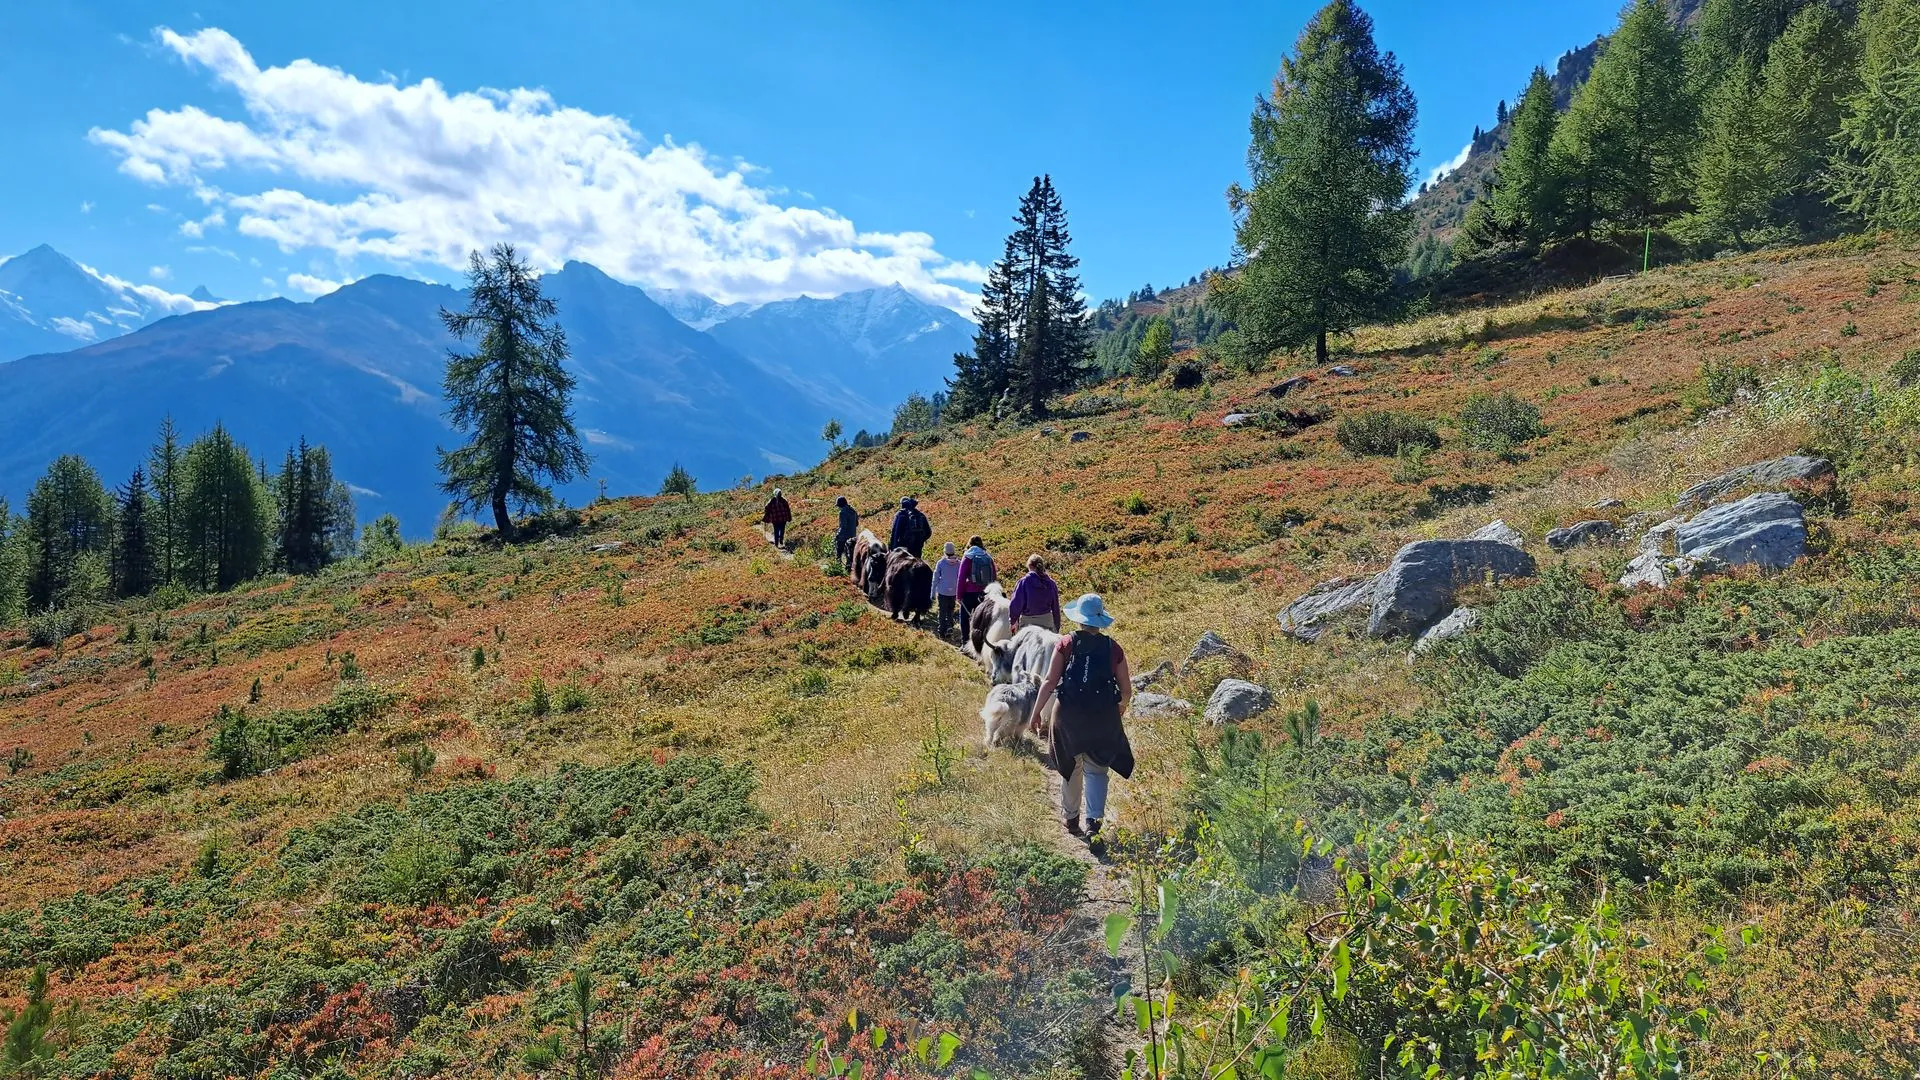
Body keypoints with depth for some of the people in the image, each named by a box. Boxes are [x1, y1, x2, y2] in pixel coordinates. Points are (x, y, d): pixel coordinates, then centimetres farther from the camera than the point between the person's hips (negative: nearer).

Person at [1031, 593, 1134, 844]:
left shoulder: (1066, 644, -5)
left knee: (1071, 766, 18)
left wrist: (1036, 712, 0)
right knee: (1096, 770, 7)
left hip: (1069, 715, 0)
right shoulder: (1113, 648, -2)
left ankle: (1070, 817, 31)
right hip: (1103, 717, 0)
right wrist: (1121, 707, 24)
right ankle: (1094, 821, -7)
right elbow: (1126, 690, 3)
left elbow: (1050, 682, -8)